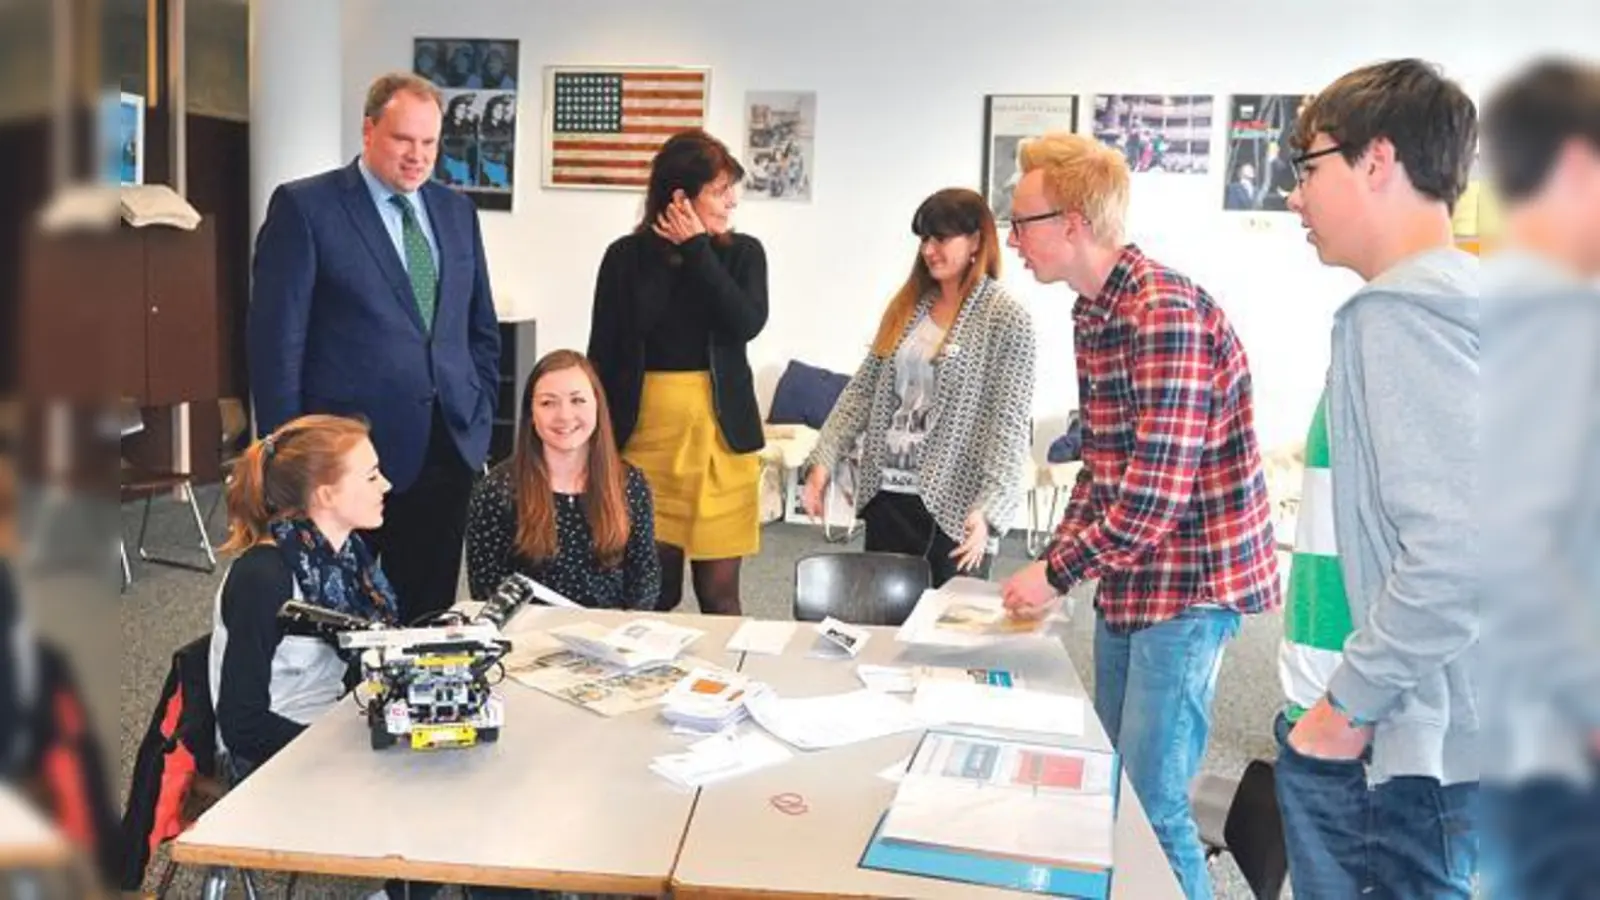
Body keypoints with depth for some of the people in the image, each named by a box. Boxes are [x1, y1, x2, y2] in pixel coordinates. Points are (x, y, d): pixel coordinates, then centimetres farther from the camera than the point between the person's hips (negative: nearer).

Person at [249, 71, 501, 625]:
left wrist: (479, 419, 10)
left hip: (448, 450, 5)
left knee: (429, 616, 11)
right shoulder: (304, 207, -4)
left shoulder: (456, 211, 13)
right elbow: (276, 340, -6)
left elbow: (482, 329, 19)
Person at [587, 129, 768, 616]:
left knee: (719, 590, 3)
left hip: (722, 433, 0)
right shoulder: (627, 256, 2)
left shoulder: (743, 253, 5)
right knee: (653, 592, 5)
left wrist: (697, 252, -10)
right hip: (646, 432, 0)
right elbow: (602, 355, 4)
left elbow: (747, 322, -14)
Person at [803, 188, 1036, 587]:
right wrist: (824, 460, 0)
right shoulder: (907, 305, 9)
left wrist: (988, 511, -22)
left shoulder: (1007, 317, -7)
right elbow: (863, 390, 10)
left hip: (954, 506, -5)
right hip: (887, 495, 5)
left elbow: (1010, 426, -13)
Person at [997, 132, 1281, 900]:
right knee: (1111, 784, 18)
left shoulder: (1165, 312, -22)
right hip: (1128, 577, 9)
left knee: (1151, 802, -4)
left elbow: (1157, 487, -25)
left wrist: (1057, 574, -16)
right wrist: (1057, 559, 6)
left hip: (1189, 582, -9)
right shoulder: (1092, 312, 9)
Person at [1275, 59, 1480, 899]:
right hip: (1394, 732, 9)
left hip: (1389, 746, -9)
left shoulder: (1402, 310, -17)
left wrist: (1350, 701, -16)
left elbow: (1457, 550, -27)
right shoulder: (1441, 299, 12)